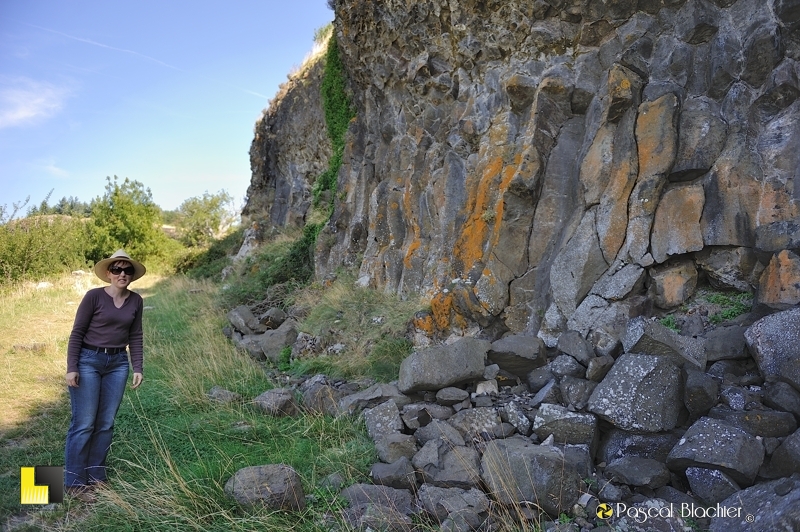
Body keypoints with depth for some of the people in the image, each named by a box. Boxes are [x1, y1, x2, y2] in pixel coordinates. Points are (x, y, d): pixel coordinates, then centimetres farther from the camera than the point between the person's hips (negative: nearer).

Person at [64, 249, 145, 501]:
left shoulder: (136, 301, 4)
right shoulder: (94, 296, -10)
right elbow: (77, 333, -7)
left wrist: (137, 368, 4)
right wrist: (71, 368, -12)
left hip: (117, 364, 4)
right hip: (88, 361, -4)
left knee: (106, 423, 8)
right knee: (84, 424, -3)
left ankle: (96, 477, 20)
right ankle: (74, 482, 8)